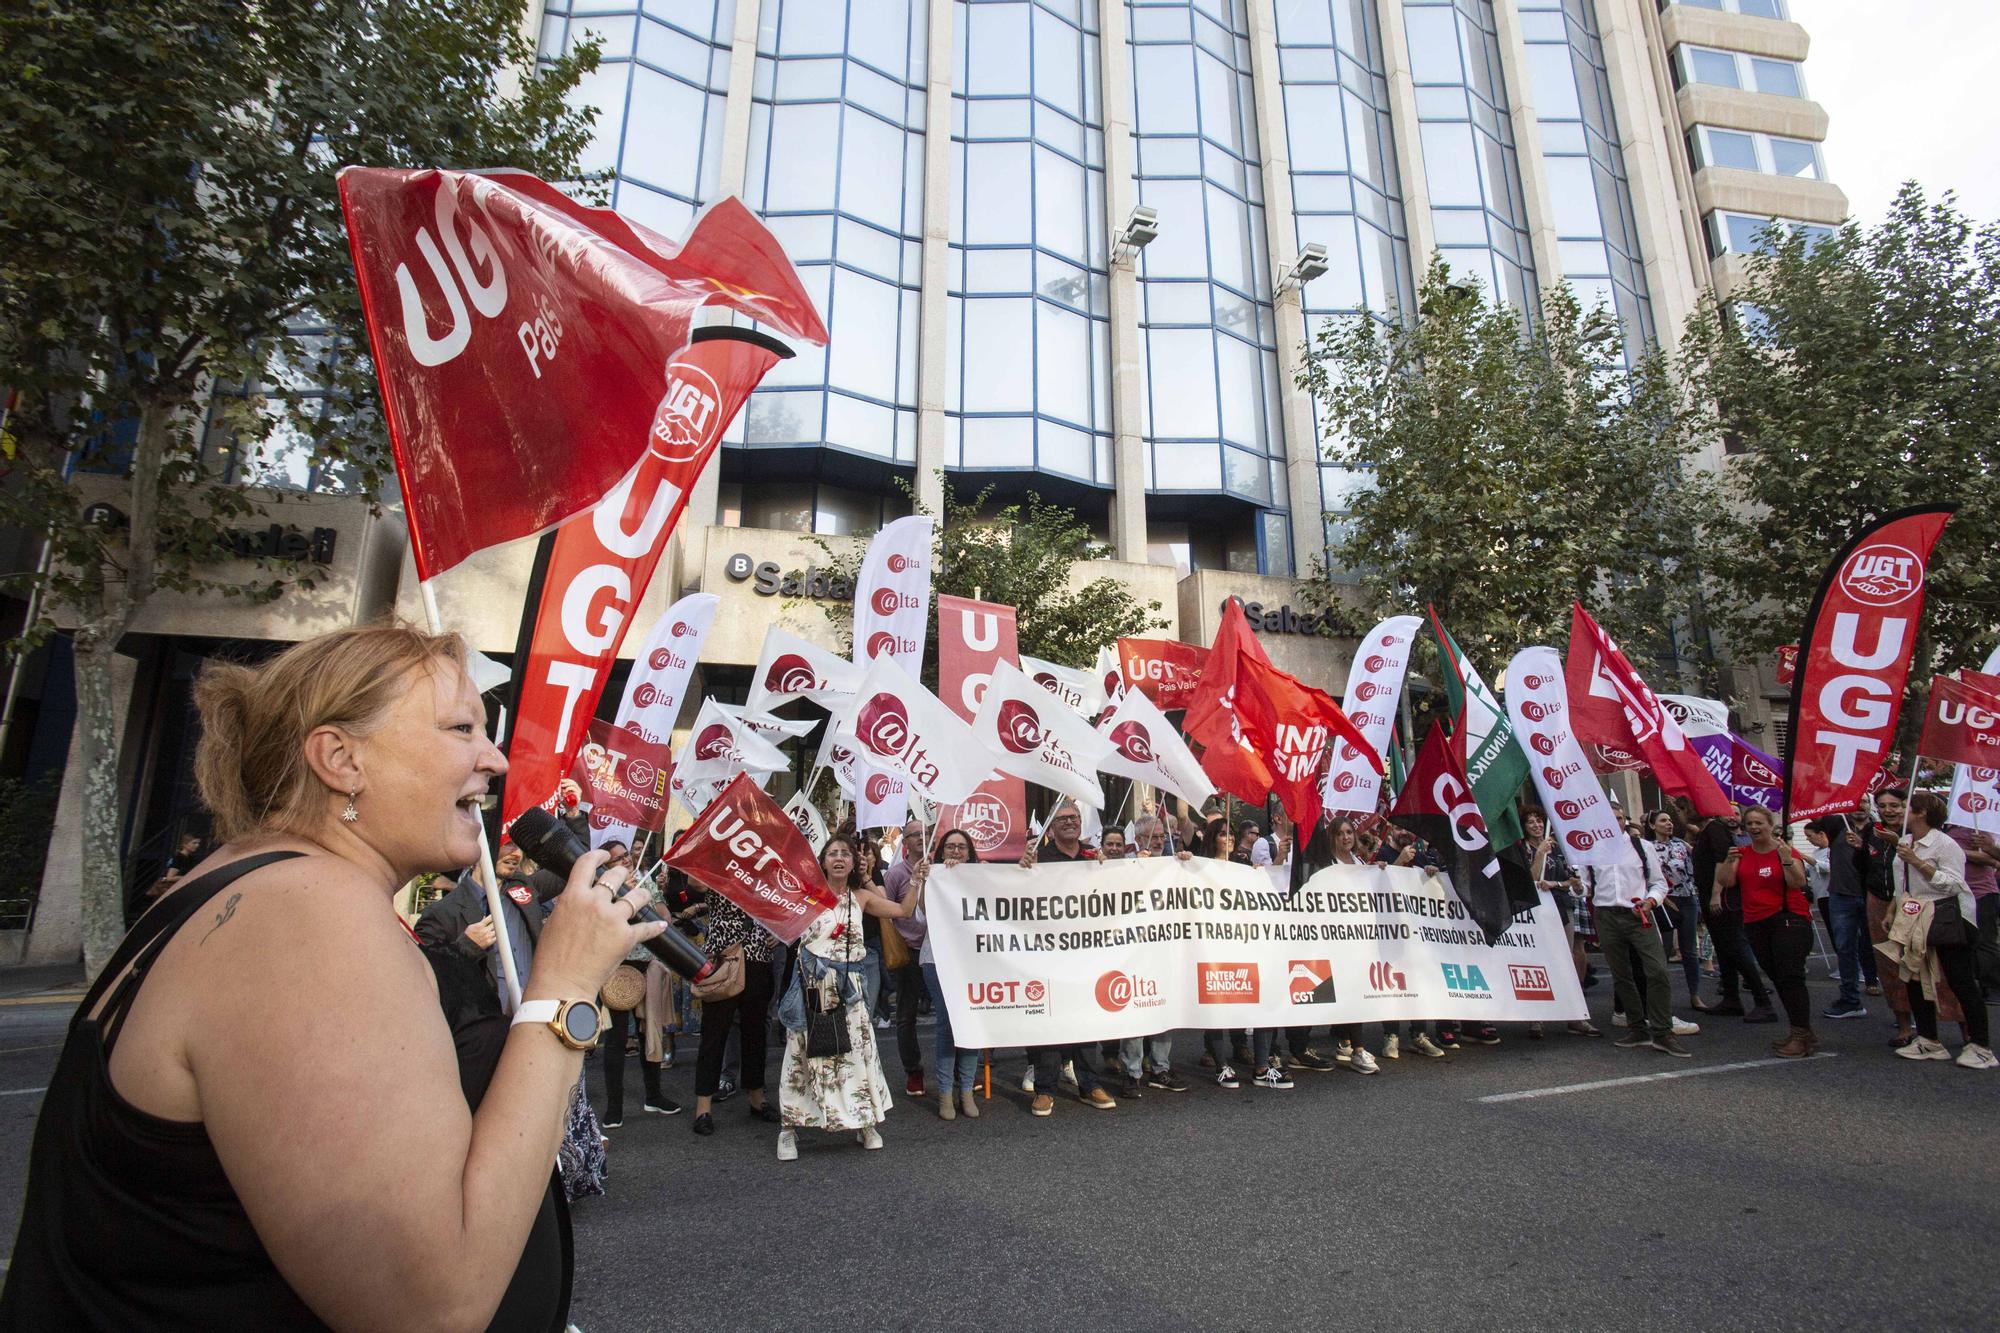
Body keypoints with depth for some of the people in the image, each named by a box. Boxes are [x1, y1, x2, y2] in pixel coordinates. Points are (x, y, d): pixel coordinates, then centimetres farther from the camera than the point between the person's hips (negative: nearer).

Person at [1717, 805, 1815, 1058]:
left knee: (1790, 975, -14)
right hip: (1756, 924, 5)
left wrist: (1786, 857, -26)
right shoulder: (1742, 854, 8)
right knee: (1777, 978, 11)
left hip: (1788, 918, -5)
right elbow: (1725, 882, -1)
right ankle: (1803, 1032, 22)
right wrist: (1729, 861, -17)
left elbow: (1798, 883, -16)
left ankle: (1801, 1035, -9)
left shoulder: (1786, 850, -4)